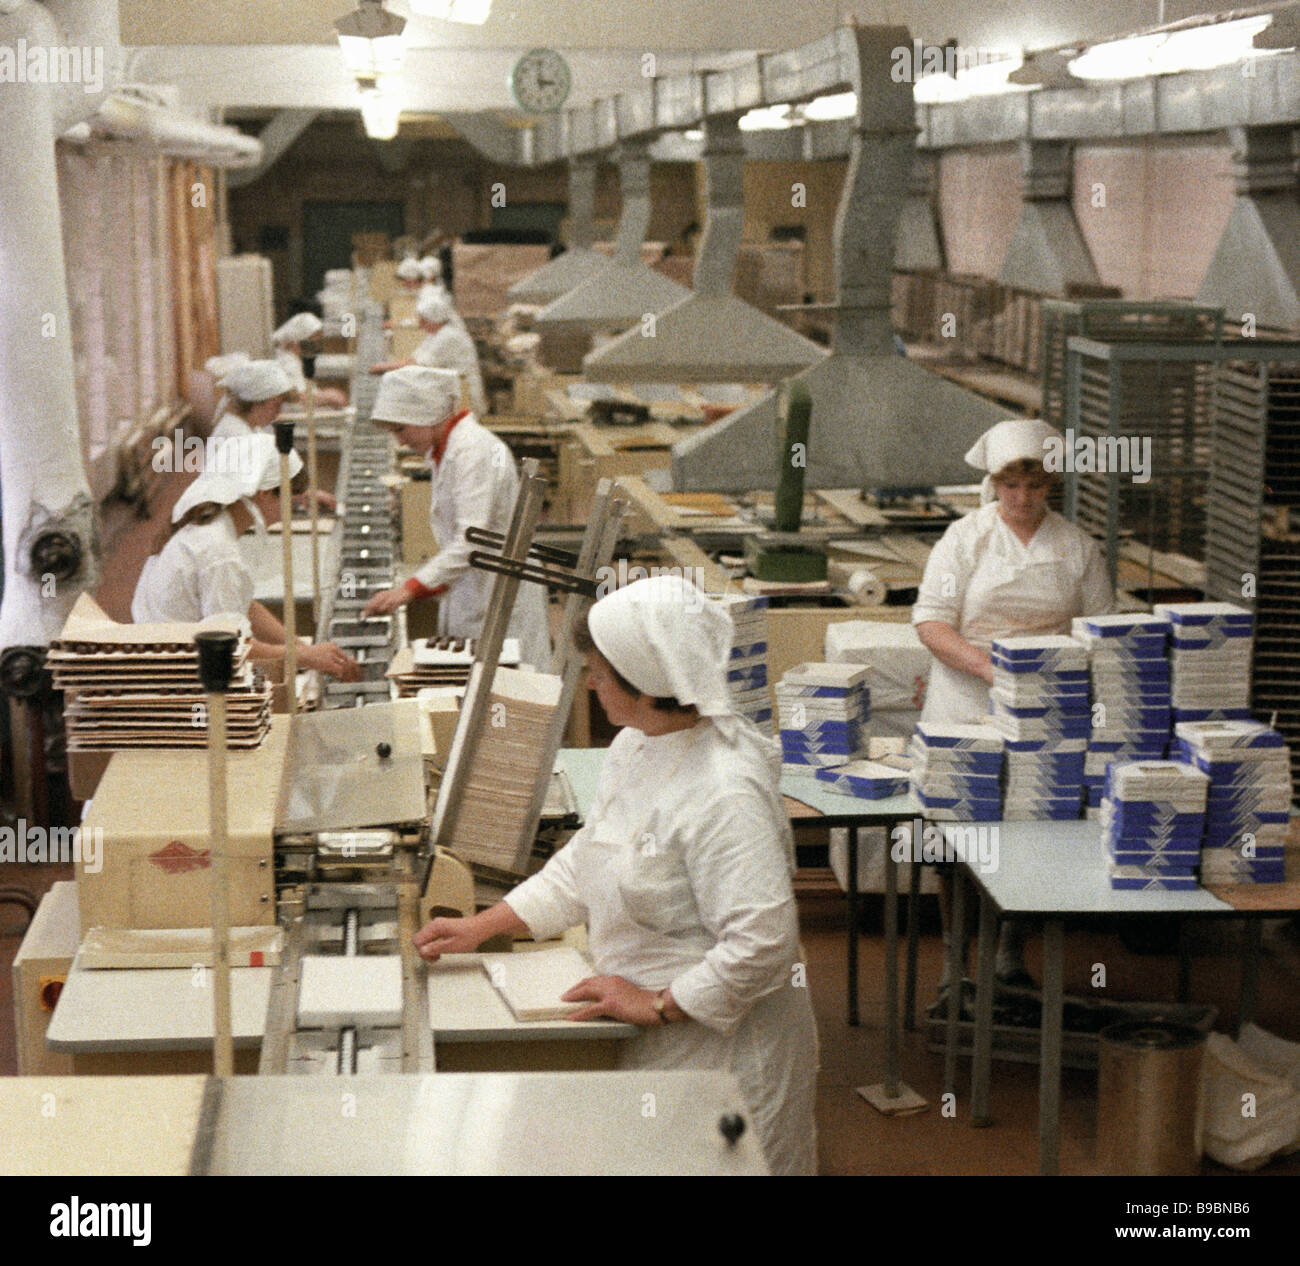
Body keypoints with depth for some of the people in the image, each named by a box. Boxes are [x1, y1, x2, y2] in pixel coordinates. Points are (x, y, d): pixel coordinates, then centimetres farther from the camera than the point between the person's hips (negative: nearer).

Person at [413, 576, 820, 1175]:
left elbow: (762, 942, -29)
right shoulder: (635, 746, 3)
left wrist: (657, 1005, -20)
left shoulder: (725, 794, -27)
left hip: (720, 1046, -9)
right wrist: (480, 927, 12)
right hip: (650, 1039, 9)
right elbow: (584, 863, 16)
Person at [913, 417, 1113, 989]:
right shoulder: (965, 538, 1)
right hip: (966, 710, -1)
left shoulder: (1078, 547, 8)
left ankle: (1011, 952, 19)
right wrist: (985, 664, -21)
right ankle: (956, 953, 17)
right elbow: (930, 621, -5)